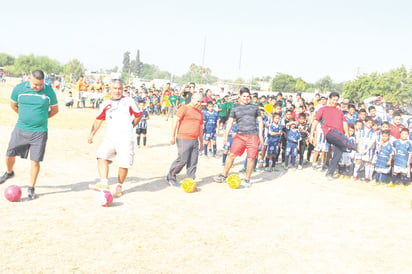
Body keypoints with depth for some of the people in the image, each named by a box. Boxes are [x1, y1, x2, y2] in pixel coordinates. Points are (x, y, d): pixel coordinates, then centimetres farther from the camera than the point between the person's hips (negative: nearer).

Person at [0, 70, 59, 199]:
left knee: (35, 160, -3)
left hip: (39, 132, -2)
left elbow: (55, 110, 7)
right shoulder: (19, 88, -4)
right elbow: (13, 105, 14)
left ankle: (31, 188, 12)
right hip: (20, 129, 2)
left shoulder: (49, 91, -6)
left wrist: (42, 119, 7)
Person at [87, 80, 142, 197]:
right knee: (102, 157, -19)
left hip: (126, 138, -2)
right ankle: (104, 184, -23)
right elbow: (98, 120, 22)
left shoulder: (129, 101, 10)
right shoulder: (106, 104, 17)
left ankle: (119, 186, 15)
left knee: (124, 163, -4)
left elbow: (138, 115, 18)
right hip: (110, 137, 2)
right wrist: (92, 134, 16)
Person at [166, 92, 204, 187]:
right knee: (182, 160, -8)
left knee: (193, 163, 3)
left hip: (195, 140, 7)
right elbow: (175, 121, -7)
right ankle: (171, 177, 10)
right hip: (184, 139, -7)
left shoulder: (199, 112, 21)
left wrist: (201, 142, 26)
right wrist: (172, 136, -13)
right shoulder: (184, 108, -2)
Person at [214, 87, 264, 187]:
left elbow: (260, 121, 17)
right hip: (240, 135, 0)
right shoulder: (235, 108, 12)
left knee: (251, 157, -3)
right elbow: (230, 122, 12)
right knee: (232, 155, -6)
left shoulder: (255, 107, 14)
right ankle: (224, 175, 6)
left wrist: (260, 134, 7)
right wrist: (226, 135, 3)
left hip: (253, 135, 0)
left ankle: (247, 179, 11)